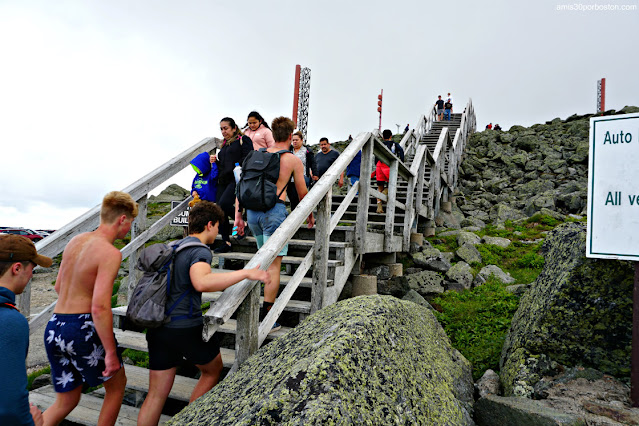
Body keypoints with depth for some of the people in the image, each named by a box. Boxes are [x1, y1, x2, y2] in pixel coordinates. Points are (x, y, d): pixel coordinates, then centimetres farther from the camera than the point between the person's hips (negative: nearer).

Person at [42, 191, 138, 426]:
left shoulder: (74, 241, 7)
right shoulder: (110, 253, -18)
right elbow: (100, 308, -24)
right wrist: (111, 353, -17)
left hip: (53, 328, 8)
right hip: (83, 329, -8)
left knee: (66, 401, 22)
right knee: (117, 384, 19)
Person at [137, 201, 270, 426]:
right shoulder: (200, 251, -15)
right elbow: (201, 282, -36)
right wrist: (246, 273, -34)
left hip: (158, 328, 8)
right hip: (186, 327, -8)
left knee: (156, 394, 13)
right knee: (213, 369, 20)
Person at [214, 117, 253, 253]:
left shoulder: (243, 140, 2)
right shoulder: (224, 144, 25)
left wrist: (236, 167, -18)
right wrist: (215, 161, 12)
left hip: (237, 179, -8)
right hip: (223, 181, 8)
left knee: (224, 203, -24)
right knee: (219, 209, 0)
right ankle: (226, 242, 8)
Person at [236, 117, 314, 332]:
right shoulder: (293, 160, 3)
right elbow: (302, 193, 9)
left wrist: (238, 215, 12)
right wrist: (310, 216, 24)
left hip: (253, 210, 6)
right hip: (274, 210, -5)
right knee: (273, 264, -2)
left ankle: (260, 305, 30)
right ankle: (267, 319, 1)